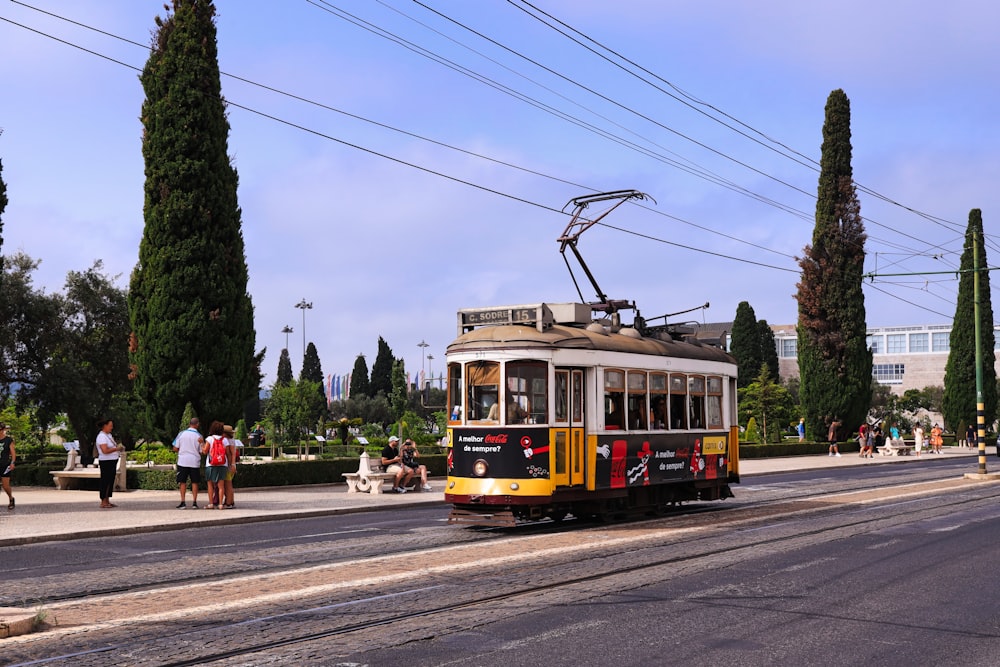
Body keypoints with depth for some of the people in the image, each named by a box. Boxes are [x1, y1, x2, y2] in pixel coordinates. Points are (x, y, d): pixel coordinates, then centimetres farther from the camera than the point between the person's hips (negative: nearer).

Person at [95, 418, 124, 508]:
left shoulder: (108, 435, 17)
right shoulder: (102, 436, -14)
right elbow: (105, 450, -23)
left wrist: (119, 448, 7)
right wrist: (116, 449, -15)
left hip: (112, 461, 10)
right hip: (106, 462, -10)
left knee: (111, 481, 11)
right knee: (105, 481, -6)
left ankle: (107, 501, 17)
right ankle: (103, 502, -2)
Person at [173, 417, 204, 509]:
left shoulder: (181, 434, -2)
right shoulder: (199, 436, -4)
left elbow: (175, 449, 0)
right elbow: (202, 452, 0)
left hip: (182, 461, 0)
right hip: (194, 461, 0)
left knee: (183, 482, 6)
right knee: (194, 482, 8)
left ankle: (183, 502, 2)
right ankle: (194, 502, 5)